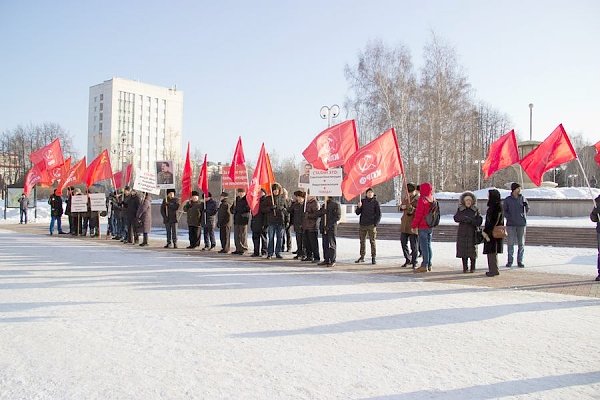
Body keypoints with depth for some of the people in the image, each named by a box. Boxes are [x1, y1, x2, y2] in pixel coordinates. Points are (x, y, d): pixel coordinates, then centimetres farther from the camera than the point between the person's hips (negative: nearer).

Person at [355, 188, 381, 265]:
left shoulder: (375, 202, 0)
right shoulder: (362, 201, 7)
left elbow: (379, 214, 0)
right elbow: (357, 213, 7)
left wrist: (375, 224, -8)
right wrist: (359, 207, -13)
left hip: (371, 225, -3)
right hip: (362, 225, 3)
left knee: (372, 242, -2)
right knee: (362, 241, 8)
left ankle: (373, 258, 2)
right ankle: (362, 257, 15)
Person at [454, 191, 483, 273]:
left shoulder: (475, 210, 4)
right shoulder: (460, 209, 7)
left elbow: (479, 221, -3)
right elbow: (456, 218, -7)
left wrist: (471, 220, -18)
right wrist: (465, 218, -21)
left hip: (472, 233, -1)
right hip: (462, 233, 1)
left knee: (472, 250, -1)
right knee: (463, 250, 0)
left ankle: (472, 268, 10)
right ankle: (465, 268, 9)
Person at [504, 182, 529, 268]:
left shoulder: (523, 198, 7)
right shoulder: (507, 200, 2)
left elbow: (527, 209, 15)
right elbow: (504, 211, 5)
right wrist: (509, 217, -10)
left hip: (521, 223, 1)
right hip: (511, 224, -1)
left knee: (521, 243, 2)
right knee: (510, 243, 0)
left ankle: (520, 261, 10)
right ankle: (510, 261, 9)